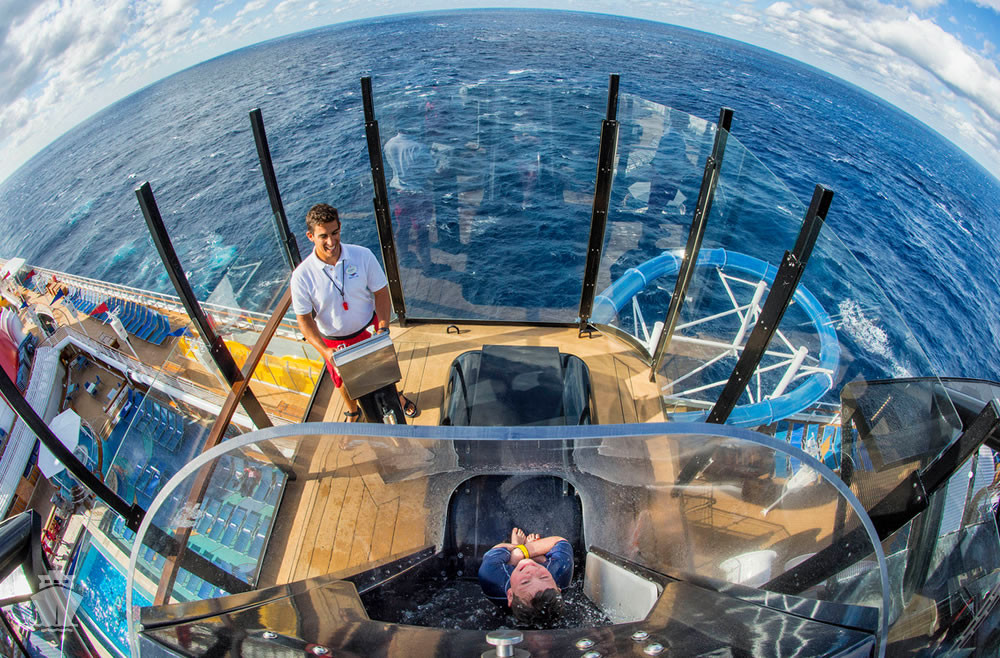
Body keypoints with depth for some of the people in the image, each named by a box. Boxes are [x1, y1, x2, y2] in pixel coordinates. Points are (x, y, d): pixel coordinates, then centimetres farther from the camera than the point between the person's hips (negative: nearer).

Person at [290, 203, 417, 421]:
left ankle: (396, 396, 58)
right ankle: (352, 412, 56)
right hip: (335, 341, 0)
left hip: (369, 329, 1)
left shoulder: (363, 256, -21)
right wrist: (325, 351, -29)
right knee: (346, 382, 22)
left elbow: (381, 293, -11)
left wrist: (383, 328, -23)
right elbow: (304, 319, -16)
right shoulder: (302, 275, -23)